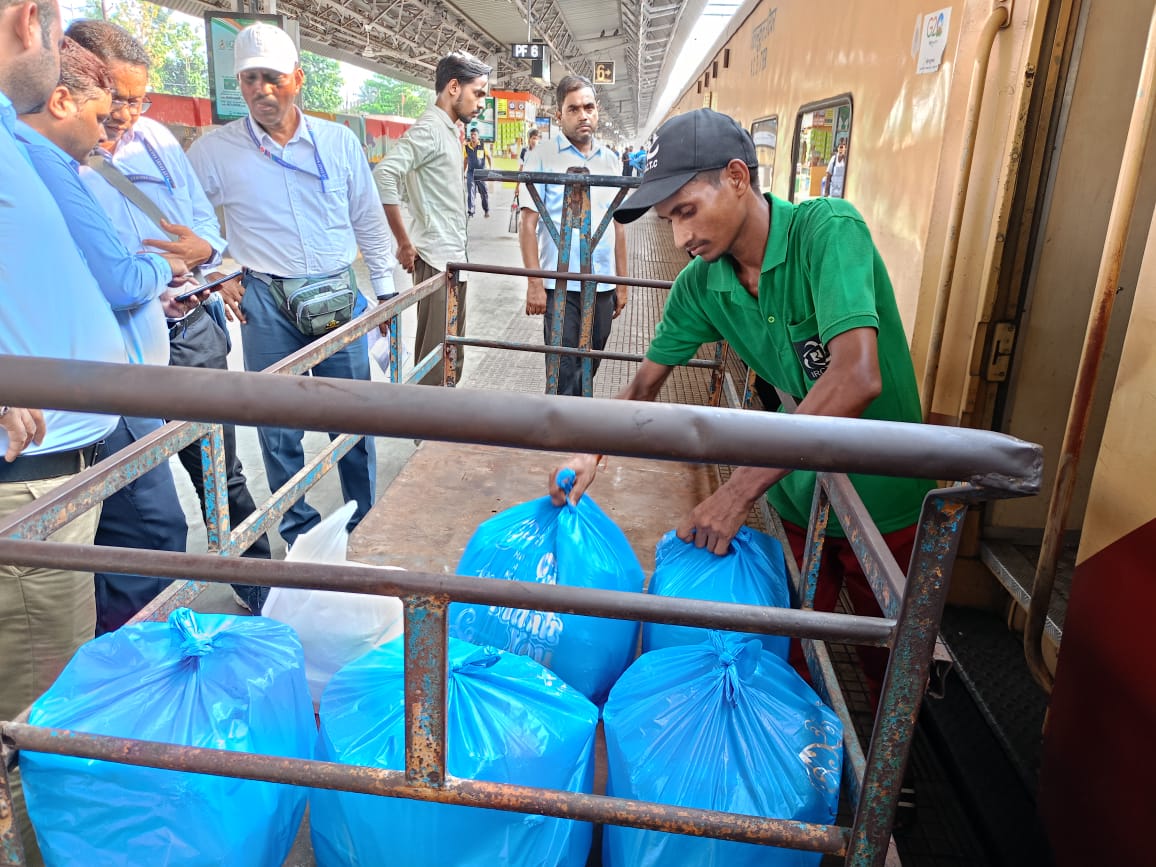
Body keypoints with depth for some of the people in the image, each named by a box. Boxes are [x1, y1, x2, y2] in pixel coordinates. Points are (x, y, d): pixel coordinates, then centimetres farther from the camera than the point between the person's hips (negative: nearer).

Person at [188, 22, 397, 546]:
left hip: (340, 293, 1)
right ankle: (300, 538, 22)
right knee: (279, 428, 6)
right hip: (266, 303, -1)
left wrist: (384, 287, 12)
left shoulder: (339, 141, 3)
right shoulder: (213, 151, -1)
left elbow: (369, 220, 11)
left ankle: (365, 526, 26)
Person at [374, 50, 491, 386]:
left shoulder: (448, 130, 17)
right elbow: (383, 176, -26)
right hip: (436, 260, -10)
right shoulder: (429, 129, -13)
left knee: (452, 356, 15)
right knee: (437, 358, -6)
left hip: (452, 258, 10)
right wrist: (404, 243, -20)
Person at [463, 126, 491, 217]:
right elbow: (465, 160, 15)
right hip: (471, 172, 1)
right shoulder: (467, 146, 5)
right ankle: (470, 211, -8)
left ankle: (486, 210, 24)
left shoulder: (483, 145, -1)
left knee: (484, 192, 6)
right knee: (470, 192, -8)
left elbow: (489, 157, 5)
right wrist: (463, 172, 14)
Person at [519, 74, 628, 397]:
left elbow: (618, 224, 15)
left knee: (588, 369, 13)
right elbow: (528, 223, -7)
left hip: (602, 285, 5)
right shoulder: (544, 157, -3)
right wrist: (534, 283, -14)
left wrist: (622, 282, 12)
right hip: (560, 285, -4)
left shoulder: (610, 159, 12)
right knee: (564, 373, -2)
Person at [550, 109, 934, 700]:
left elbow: (857, 379, -36)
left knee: (887, 668, 16)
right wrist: (591, 452, -15)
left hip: (882, 497, -4)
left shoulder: (826, 230, -24)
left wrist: (738, 492, -35)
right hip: (796, 496, 4)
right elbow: (647, 381, 5)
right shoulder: (700, 284, -7)